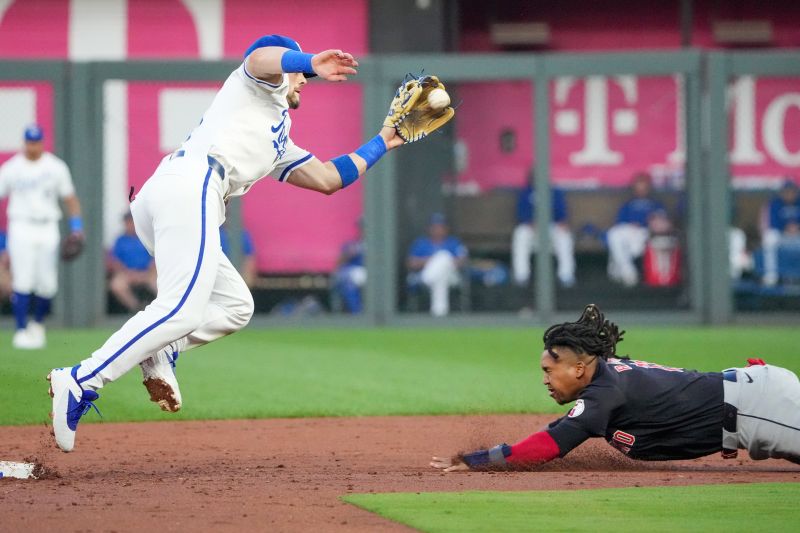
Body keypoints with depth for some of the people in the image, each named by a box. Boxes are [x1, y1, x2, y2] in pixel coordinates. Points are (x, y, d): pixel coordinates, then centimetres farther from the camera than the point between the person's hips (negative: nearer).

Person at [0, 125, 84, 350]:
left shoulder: (56, 167, 7)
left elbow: (70, 198, 11)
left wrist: (76, 226, 0)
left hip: (48, 229, 2)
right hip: (21, 228, -2)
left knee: (47, 285, 1)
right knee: (22, 282, -11)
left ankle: (37, 323, 25)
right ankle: (21, 331, -6)